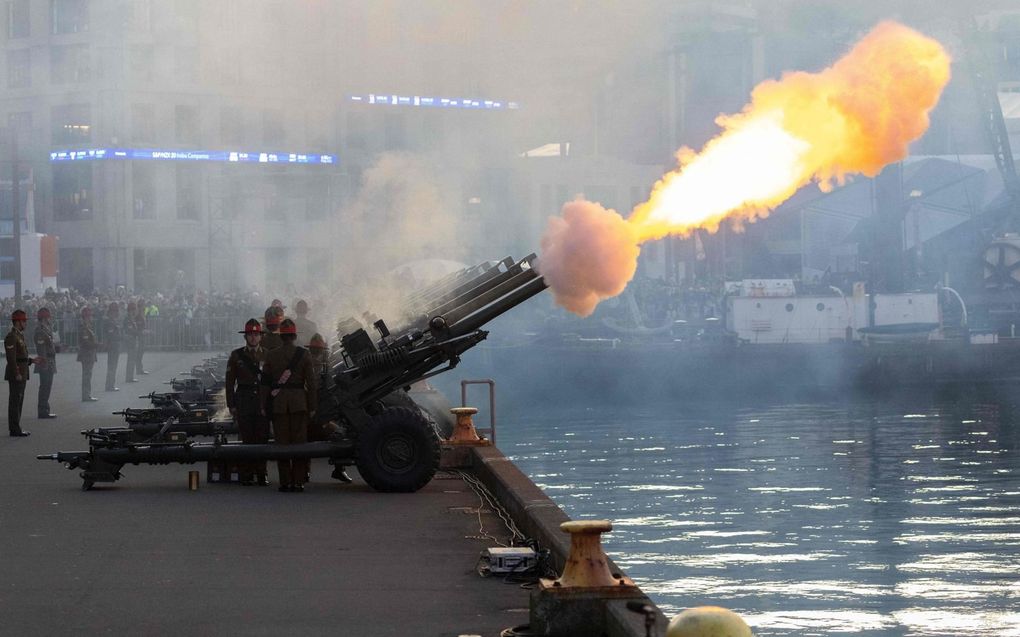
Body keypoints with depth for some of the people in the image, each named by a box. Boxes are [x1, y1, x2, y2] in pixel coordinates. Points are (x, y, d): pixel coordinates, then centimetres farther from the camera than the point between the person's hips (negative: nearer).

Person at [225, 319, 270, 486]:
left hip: (263, 401, 1)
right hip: (244, 402, -1)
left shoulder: (267, 356, 9)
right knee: (247, 438, -2)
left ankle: (261, 474, 5)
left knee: (262, 438, -2)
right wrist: (231, 406, 1)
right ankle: (246, 474, 2)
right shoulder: (236, 356, 7)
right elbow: (230, 382, 7)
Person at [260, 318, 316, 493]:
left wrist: (264, 405, 8)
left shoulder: (271, 355, 1)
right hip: (299, 403, 0)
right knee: (299, 442, 3)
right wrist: (312, 406, 4)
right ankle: (298, 481, 1)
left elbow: (265, 382, 2)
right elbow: (311, 383, -2)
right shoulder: (304, 354, -1)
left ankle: (285, 482, 1)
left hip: (278, 404, 0)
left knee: (282, 443, 3)